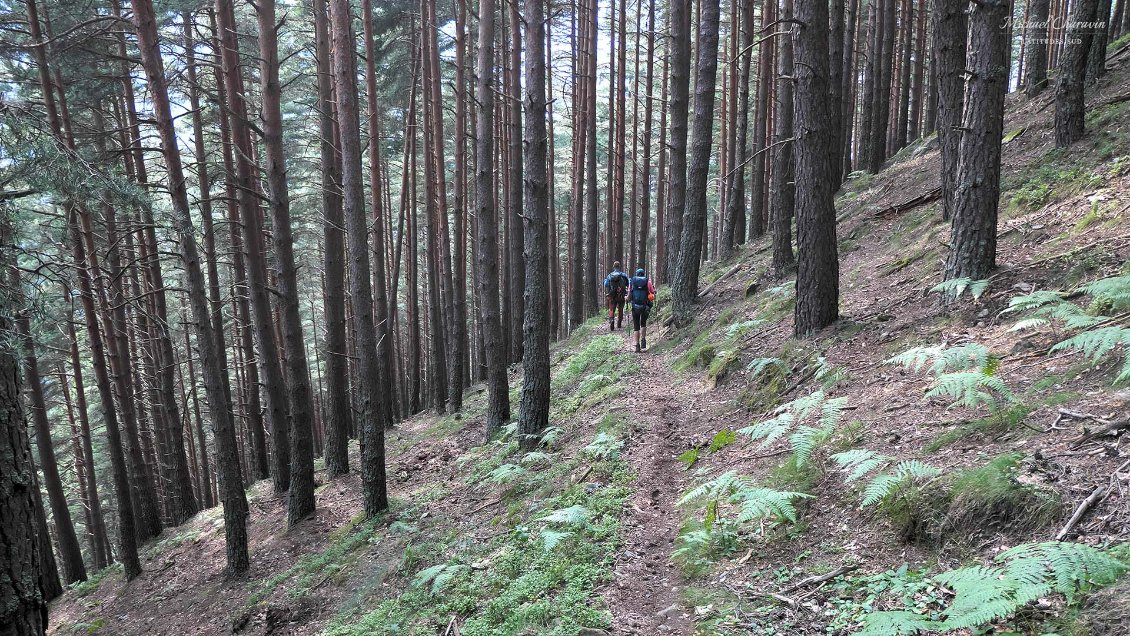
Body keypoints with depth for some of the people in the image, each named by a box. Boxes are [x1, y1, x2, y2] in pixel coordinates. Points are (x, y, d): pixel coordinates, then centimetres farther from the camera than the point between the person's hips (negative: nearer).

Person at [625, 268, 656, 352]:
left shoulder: (632, 282, 4)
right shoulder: (648, 281, 3)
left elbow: (629, 297, 1)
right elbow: (653, 294, -1)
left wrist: (626, 298, 23)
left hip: (635, 307, 0)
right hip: (645, 306, 0)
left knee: (636, 327, 9)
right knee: (643, 323, 22)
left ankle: (637, 346, 6)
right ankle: (643, 340, 4)